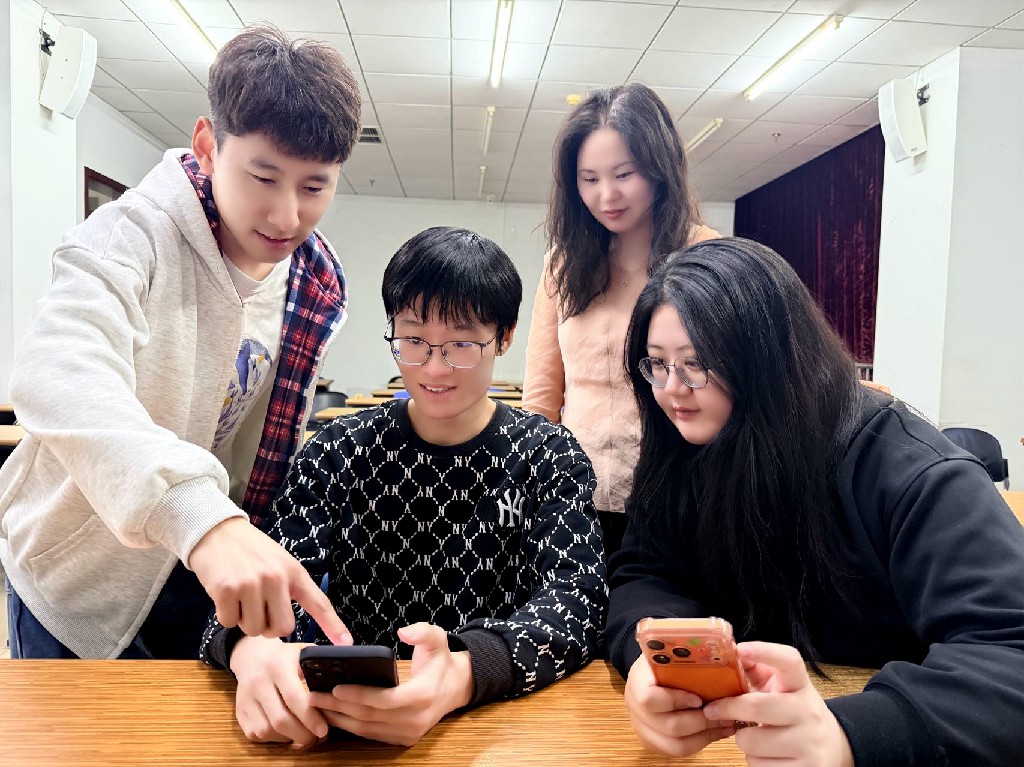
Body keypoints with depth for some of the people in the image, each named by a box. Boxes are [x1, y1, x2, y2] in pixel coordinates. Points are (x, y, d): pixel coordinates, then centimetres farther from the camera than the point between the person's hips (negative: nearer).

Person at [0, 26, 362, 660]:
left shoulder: (319, 288, -8)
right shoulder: (133, 234, -23)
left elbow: (277, 442, 2)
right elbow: (59, 377, -42)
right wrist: (203, 516, -55)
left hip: (203, 571, 4)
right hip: (79, 569, -3)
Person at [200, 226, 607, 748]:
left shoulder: (550, 457, -2)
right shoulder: (338, 451, 2)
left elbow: (576, 597, -14)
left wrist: (463, 675, -34)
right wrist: (252, 648, -30)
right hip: (341, 712, 1)